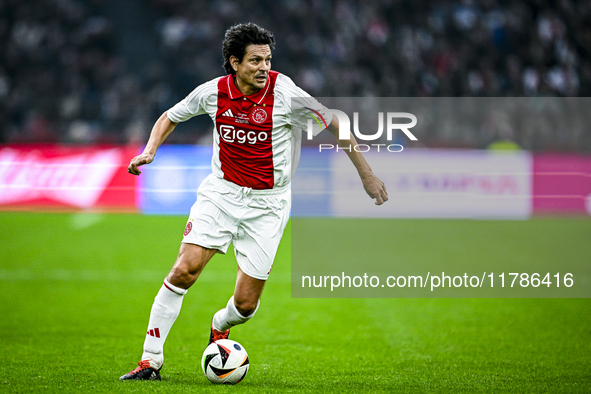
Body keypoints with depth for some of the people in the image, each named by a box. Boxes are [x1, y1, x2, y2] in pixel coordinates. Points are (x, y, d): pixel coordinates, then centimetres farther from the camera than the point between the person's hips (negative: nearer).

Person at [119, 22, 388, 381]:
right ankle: (151, 359, -5)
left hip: (268, 204, -1)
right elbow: (171, 117, 12)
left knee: (246, 305, -2)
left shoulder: (284, 92, -15)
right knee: (184, 271, -17)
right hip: (221, 192, 1)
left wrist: (367, 174, -1)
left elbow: (335, 123, -3)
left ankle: (220, 326, 36)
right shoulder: (213, 92, -7)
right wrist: (150, 150, -5)